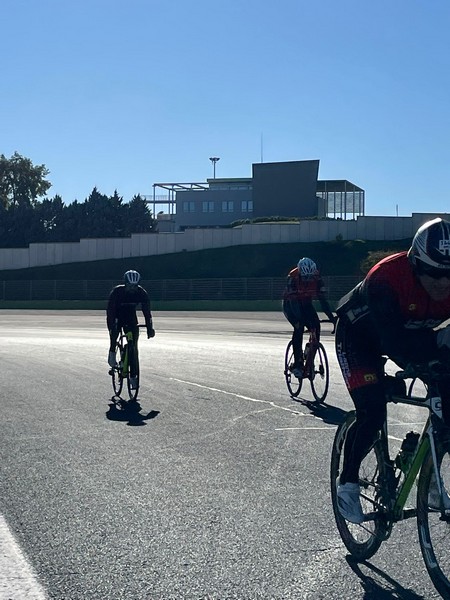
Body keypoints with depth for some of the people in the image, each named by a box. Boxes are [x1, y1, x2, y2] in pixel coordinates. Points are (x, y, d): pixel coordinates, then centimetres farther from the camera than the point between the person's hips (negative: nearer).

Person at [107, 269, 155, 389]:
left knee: (133, 346, -8)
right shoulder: (117, 292, -26)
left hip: (131, 318, 2)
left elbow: (147, 311, -18)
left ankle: (133, 376, -5)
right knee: (114, 332, -32)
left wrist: (150, 328, -27)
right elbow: (110, 311, -29)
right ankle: (112, 353, -4)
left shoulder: (142, 293, -20)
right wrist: (111, 328, -40)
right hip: (117, 317, -2)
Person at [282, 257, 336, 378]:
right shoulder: (293, 277, -30)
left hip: (306, 304, 4)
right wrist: (299, 319, -46)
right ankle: (297, 365, -22)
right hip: (291, 304, -4)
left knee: (316, 326, -17)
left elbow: (322, 298, -21)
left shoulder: (316, 277, -21)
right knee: (299, 327, -26)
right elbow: (293, 300, -35)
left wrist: (331, 317, -30)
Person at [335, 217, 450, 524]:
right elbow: (395, 343, -45)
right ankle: (348, 483, 3)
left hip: (410, 332, 5)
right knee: (372, 411, -19)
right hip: (359, 335, -5)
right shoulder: (386, 278, -39)